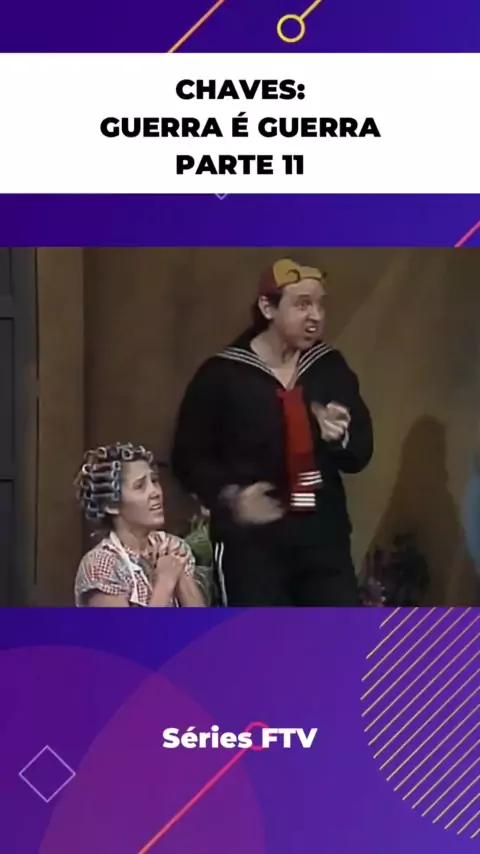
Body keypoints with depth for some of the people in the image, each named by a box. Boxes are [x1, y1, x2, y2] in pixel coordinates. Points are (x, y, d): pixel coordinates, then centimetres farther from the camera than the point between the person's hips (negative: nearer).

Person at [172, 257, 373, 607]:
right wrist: (229, 496, -17)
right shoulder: (223, 374, -6)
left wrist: (341, 438, -16)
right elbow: (189, 456, 0)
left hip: (323, 535, 4)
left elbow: (361, 451, 7)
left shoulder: (331, 367, 5)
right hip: (251, 540, -4)